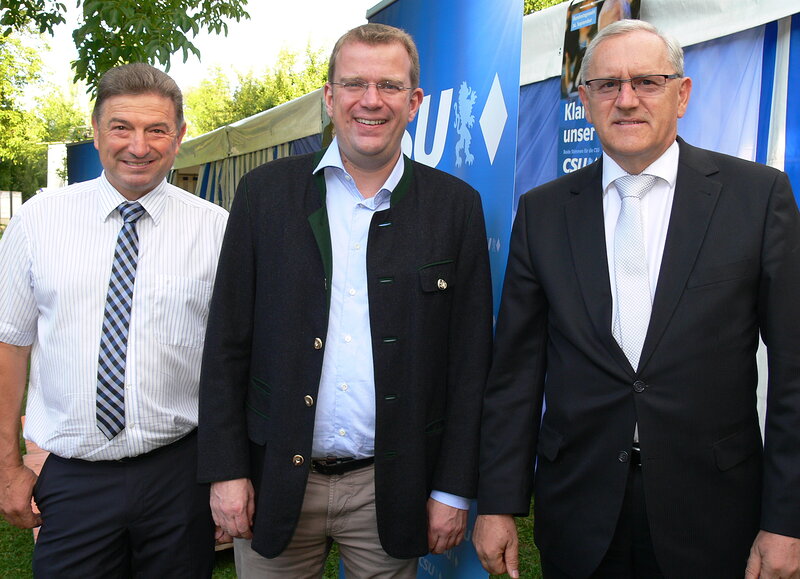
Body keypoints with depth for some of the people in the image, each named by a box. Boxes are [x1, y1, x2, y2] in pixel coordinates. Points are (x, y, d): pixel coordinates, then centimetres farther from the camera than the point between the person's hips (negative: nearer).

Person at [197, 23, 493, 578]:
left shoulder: (456, 205, -1)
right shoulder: (265, 192, 0)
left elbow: (470, 360, 0)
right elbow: (227, 342, 1)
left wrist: (454, 489, -2)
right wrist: (226, 470, -3)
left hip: (390, 489, 0)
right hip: (276, 483, 1)